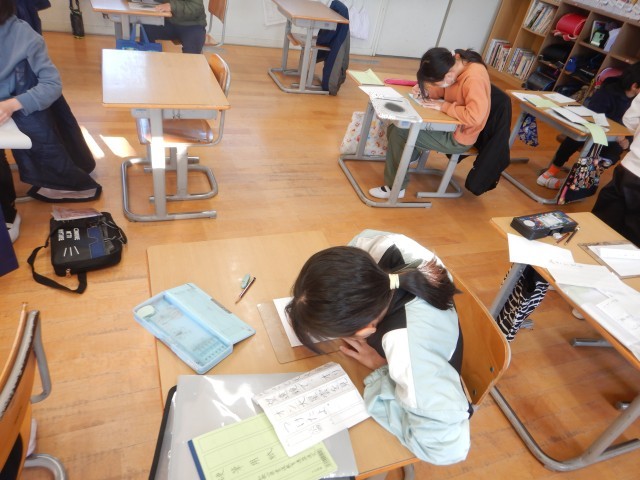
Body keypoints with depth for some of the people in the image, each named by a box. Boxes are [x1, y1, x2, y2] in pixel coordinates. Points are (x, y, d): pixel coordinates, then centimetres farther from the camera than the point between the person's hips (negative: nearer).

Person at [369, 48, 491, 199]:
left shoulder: (473, 78, -30)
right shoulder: (457, 60, -4)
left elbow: (474, 116, -36)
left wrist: (443, 106, -26)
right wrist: (426, 91, -7)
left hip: (457, 137, -9)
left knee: (399, 133, -15)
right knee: (397, 126, 6)